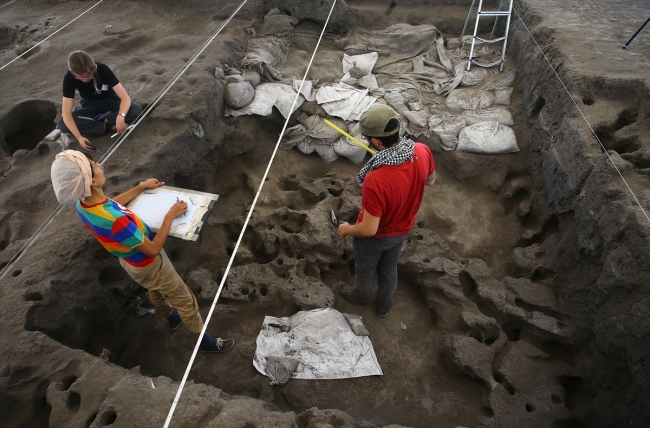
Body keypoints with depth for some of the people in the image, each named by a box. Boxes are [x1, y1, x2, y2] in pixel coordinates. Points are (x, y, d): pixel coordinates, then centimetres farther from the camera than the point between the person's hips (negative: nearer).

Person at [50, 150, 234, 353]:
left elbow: (112, 204, 7)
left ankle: (172, 318, 62)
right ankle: (205, 341, 32)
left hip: (129, 260, 8)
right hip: (148, 265, -8)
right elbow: (152, 249, -32)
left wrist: (141, 187, 10)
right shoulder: (115, 220, -45)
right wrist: (170, 216, -27)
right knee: (185, 300, 12)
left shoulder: (82, 204, -17)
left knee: (156, 291, 34)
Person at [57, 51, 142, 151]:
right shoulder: (69, 78, -22)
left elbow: (125, 98, -32)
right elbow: (66, 113, -25)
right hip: (91, 106, 2)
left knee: (136, 111, -35)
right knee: (62, 124, -26)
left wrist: (120, 117, -52)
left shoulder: (103, 69, -26)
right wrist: (79, 137, -40)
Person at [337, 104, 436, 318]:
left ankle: (360, 296, 60)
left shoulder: (375, 181, -44)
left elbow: (369, 229, -32)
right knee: (389, 268, 32)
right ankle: (384, 305, 59)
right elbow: (430, 181, -1)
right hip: (402, 229, 6)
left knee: (365, 270, 28)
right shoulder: (423, 151, -24)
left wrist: (347, 229, -12)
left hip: (375, 237, -5)